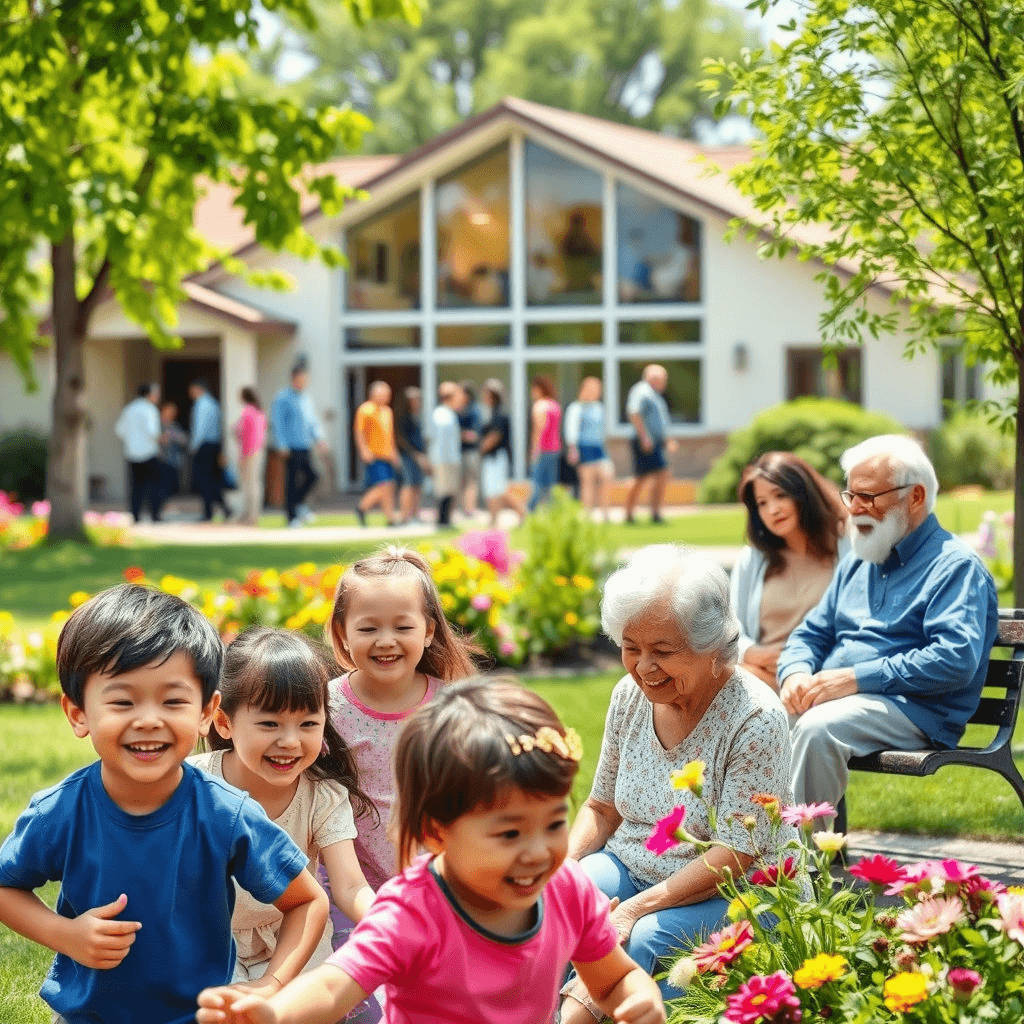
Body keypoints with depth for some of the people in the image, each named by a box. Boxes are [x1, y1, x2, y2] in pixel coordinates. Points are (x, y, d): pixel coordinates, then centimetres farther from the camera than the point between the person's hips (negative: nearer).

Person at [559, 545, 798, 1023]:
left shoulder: (756, 720, -17)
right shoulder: (631, 696, 2)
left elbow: (734, 855, -20)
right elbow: (601, 808, 12)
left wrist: (636, 908, -28)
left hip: (734, 895, -5)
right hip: (629, 870, 5)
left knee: (645, 941, -35)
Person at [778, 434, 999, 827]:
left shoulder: (956, 566, -3)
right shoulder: (856, 563, 23)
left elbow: (955, 661, -17)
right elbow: (810, 634, 24)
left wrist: (856, 678, -20)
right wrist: (796, 674, -2)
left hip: (916, 710, -7)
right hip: (836, 699, 7)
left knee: (817, 726, -35)